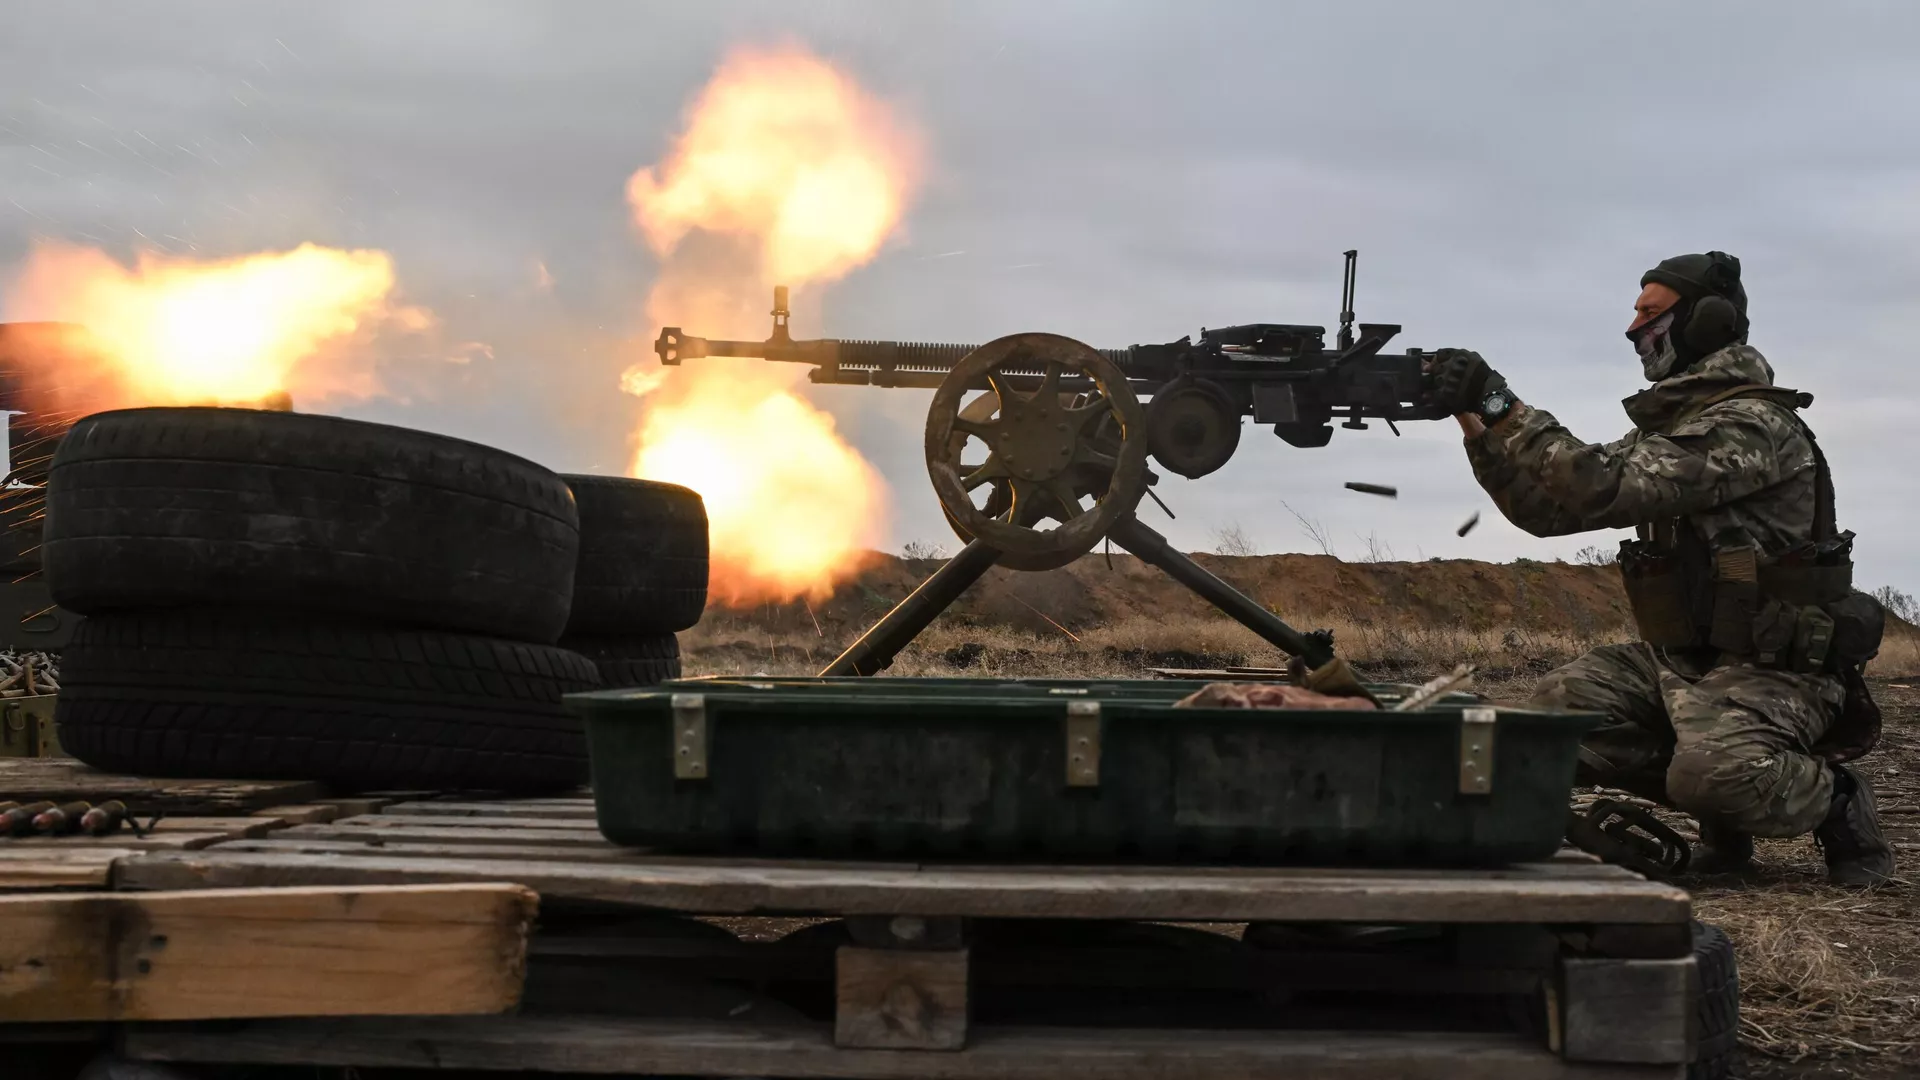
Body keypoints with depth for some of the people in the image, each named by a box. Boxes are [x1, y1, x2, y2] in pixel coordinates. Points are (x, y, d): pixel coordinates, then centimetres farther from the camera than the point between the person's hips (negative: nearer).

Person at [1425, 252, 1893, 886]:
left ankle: (1834, 801, -2)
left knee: (1712, 771, -35)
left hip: (1772, 669, -9)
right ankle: (1724, 806, 5)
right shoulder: (1666, 424, 12)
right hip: (1679, 661, 9)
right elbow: (1550, 505, 7)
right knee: (1556, 711, -8)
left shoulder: (1751, 425, -18)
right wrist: (1475, 419, -5)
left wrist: (1499, 403, -27)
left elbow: (1604, 489, -29)